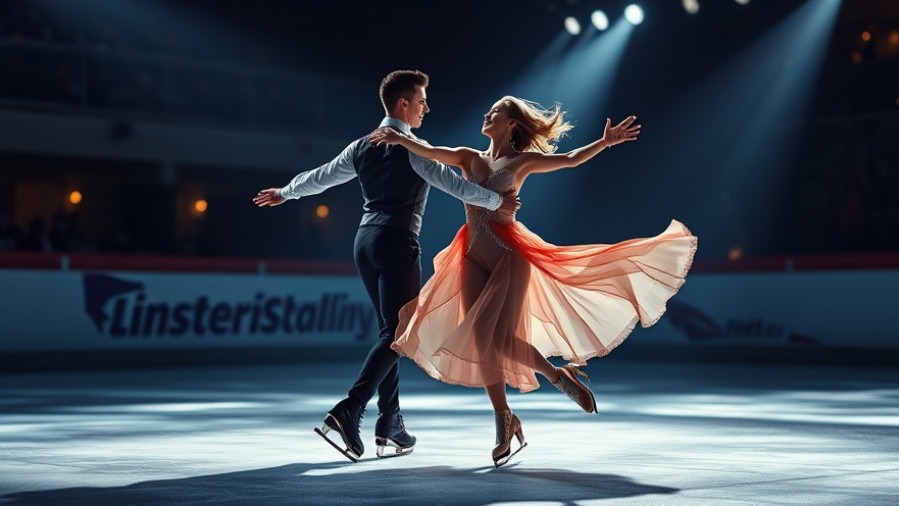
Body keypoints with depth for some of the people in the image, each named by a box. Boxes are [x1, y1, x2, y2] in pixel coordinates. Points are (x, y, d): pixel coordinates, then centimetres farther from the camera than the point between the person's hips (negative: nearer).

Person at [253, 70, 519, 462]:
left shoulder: (363, 146, 13)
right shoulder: (411, 147, -8)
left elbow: (320, 176, 23)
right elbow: (451, 182, -16)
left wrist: (284, 193, 38)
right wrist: (497, 202, -12)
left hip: (365, 240, 8)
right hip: (397, 242, -8)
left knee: (389, 329, 14)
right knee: (397, 333, -8)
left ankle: (390, 423, 13)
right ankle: (348, 411, -21)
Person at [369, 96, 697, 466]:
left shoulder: (522, 161, 7)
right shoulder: (469, 158, 16)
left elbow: (571, 159, 5)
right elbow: (430, 152, 3)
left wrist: (605, 142, -7)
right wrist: (399, 138, -13)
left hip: (507, 253, -4)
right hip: (474, 257, 4)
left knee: (500, 339, -16)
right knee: (481, 341, -3)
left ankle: (559, 375, 8)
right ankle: (504, 425, 5)